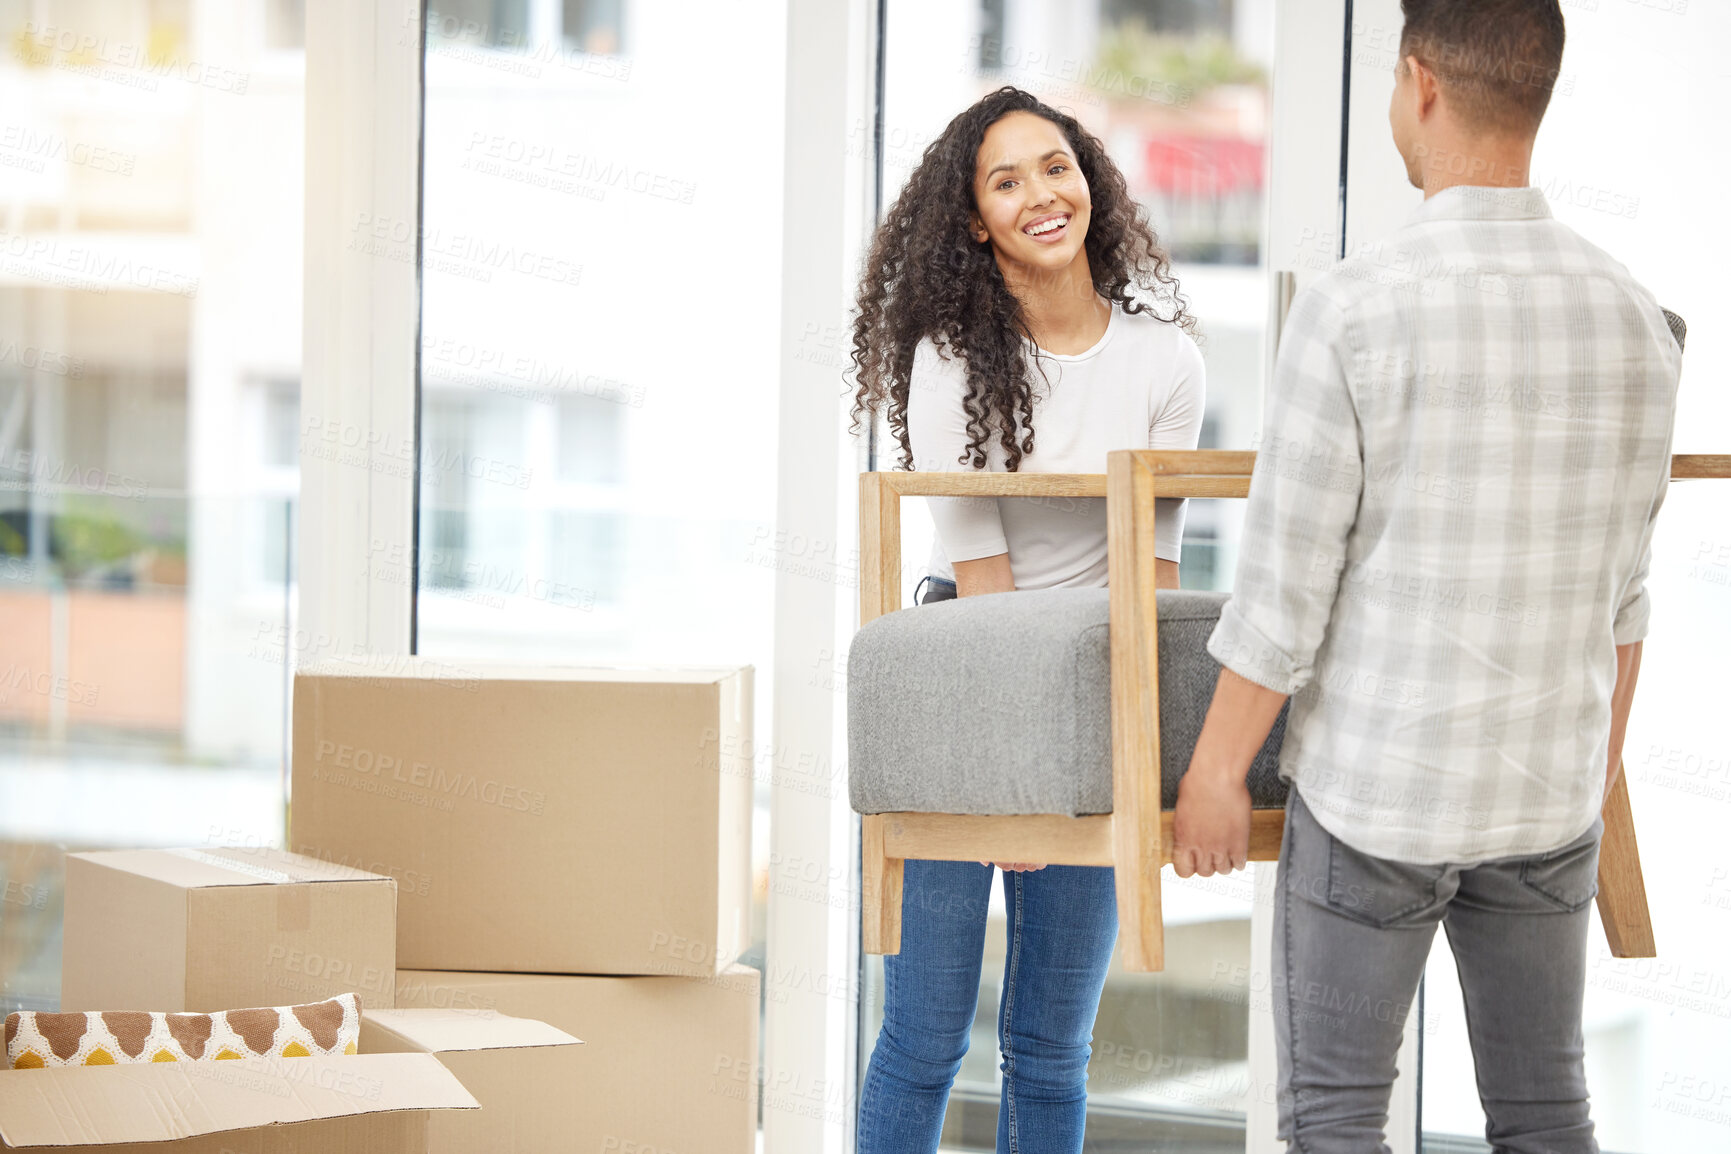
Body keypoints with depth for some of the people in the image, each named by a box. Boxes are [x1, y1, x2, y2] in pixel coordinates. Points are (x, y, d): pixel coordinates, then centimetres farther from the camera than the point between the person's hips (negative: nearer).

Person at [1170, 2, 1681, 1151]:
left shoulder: (1355, 310, -18)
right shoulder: (1634, 318, -2)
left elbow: (1287, 584, -15)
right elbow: (1622, 588, 8)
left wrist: (1214, 771, -3)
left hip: (1375, 788, -4)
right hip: (1547, 794, 5)